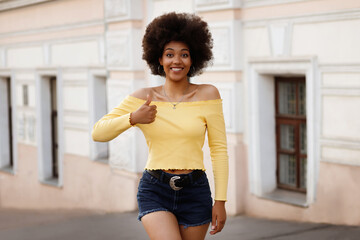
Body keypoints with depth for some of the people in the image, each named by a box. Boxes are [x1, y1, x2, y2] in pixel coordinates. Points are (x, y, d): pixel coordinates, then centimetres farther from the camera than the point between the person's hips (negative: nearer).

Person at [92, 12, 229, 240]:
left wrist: (220, 201, -4)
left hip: (195, 194, 1)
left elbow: (219, 149, -1)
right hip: (155, 191, -1)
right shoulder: (143, 98, 0)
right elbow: (98, 133, -1)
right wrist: (133, 118, -18)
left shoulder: (208, 94, -3)